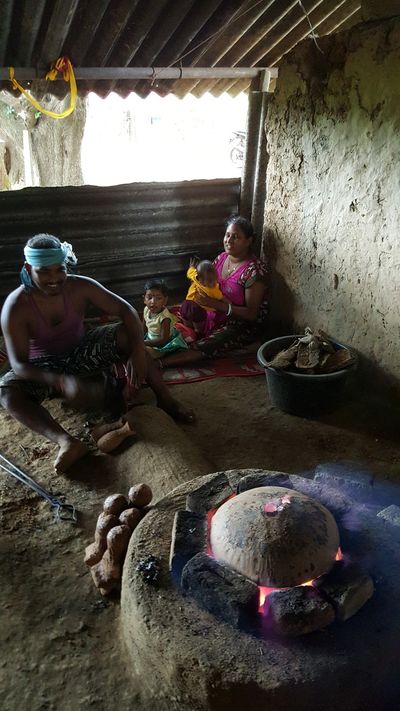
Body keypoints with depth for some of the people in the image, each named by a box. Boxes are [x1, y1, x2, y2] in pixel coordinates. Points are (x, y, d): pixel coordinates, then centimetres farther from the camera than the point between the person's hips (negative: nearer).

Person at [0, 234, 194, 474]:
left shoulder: (80, 287, -17)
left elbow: (126, 310, -17)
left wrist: (138, 352, -34)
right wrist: (62, 382, -48)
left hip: (81, 356, 2)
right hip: (44, 370, -2)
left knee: (125, 333, -23)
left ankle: (166, 400, -20)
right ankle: (66, 442, -48)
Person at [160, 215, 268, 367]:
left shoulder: (254, 270, -22)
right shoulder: (221, 258, 1)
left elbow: (251, 314, -23)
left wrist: (216, 304, -28)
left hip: (244, 327, -8)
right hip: (218, 315, 8)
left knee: (204, 346, -28)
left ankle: (158, 363, -28)